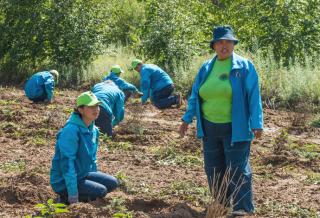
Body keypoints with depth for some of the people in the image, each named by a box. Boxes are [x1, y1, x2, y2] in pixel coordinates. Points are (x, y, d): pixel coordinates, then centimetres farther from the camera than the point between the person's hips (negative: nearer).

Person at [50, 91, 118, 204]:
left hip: (83, 174, 9)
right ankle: (66, 198, -4)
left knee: (113, 183, 0)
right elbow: (67, 162, -28)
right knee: (101, 191, -20)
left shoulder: (93, 130, 4)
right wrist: (73, 194, -30)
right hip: (63, 182, -9)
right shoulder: (71, 130, -25)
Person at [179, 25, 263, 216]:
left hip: (235, 129, -5)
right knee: (213, 169, 10)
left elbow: (254, 97, -10)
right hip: (210, 128, 5)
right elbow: (195, 96, 14)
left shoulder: (244, 66, -6)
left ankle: (243, 209, 2)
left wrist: (257, 124, -16)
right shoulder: (206, 68, 8)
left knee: (238, 169, -4)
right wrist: (187, 119, 9)